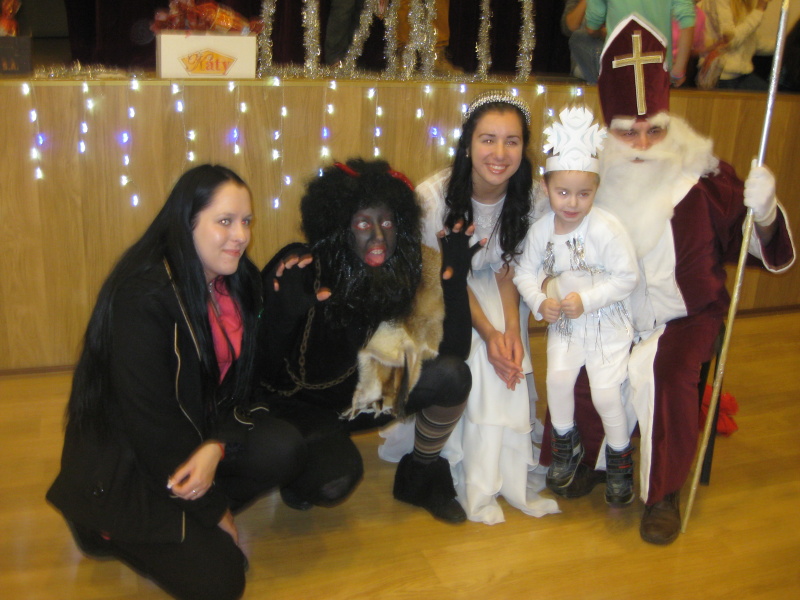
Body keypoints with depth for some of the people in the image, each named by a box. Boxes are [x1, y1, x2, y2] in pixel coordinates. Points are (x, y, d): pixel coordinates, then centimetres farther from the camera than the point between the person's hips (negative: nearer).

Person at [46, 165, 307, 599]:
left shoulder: (235, 282, -2)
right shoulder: (143, 295, -25)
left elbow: (236, 382, 1)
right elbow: (148, 420, -24)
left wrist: (218, 445, -21)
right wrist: (213, 508, -15)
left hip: (197, 431, 7)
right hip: (121, 463, -7)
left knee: (284, 452, -19)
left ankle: (188, 523, 0)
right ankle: (108, 527, 8)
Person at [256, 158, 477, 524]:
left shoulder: (410, 269, -14)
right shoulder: (297, 270, -25)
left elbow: (454, 350, -18)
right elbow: (264, 367, -25)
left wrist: (455, 274, -28)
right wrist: (284, 312, -44)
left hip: (366, 394, 4)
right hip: (301, 404, -4)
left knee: (452, 376, -19)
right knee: (335, 479, -32)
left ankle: (421, 478, 8)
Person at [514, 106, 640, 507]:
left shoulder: (607, 229, -21)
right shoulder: (540, 231, -7)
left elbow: (627, 276, -17)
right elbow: (525, 272, 3)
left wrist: (586, 300, -24)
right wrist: (540, 302, -15)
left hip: (606, 323, -3)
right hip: (563, 323, 4)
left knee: (605, 390, -9)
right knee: (557, 376, -12)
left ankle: (620, 458, 19)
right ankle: (566, 446, 17)